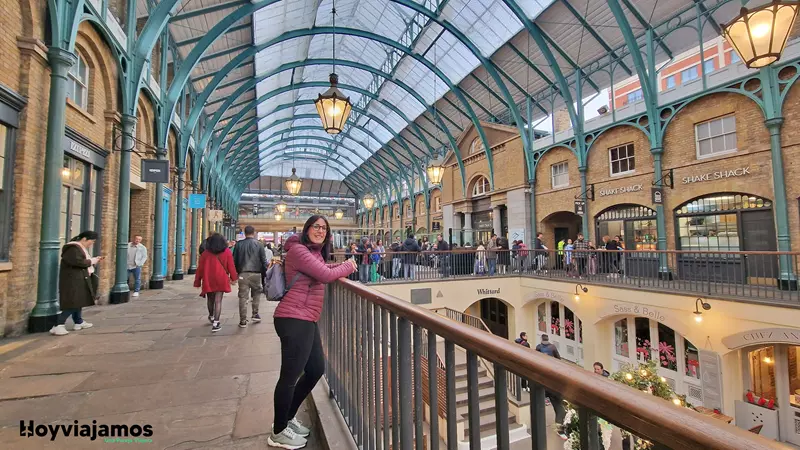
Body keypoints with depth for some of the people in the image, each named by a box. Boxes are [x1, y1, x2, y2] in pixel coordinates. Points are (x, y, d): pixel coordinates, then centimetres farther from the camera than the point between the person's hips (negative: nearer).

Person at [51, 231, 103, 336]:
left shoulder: (81, 248, 15)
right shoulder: (73, 248, -16)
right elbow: (78, 262, -26)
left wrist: (94, 260, 7)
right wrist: (92, 261, -15)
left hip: (80, 279, 11)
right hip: (73, 280, -10)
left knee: (78, 302, 16)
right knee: (72, 303, -13)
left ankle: (78, 322, 25)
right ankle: (58, 326, -11)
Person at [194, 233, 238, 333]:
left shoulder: (205, 253, 2)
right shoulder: (227, 252, -2)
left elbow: (200, 268, 4)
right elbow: (231, 267, -2)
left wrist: (197, 281, 11)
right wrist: (233, 278, 9)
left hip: (208, 280, 2)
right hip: (221, 280, -2)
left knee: (210, 299, 21)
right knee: (218, 301, -1)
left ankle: (211, 317, 42)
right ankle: (215, 323, -7)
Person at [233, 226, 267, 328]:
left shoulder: (239, 244, 3)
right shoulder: (258, 244, -1)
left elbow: (234, 260, 7)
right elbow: (264, 261, -1)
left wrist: (235, 273, 16)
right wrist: (264, 273, 7)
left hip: (243, 274, 1)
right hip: (256, 273, -1)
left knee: (243, 297, 4)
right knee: (256, 293, 18)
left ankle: (243, 321, 7)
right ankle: (255, 315, 18)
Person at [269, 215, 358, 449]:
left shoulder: (315, 252, 17)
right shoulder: (298, 250, -15)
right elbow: (325, 276, -19)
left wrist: (341, 266, 7)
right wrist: (348, 266, -4)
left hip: (307, 320, 10)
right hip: (294, 320, -10)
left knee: (316, 369, 18)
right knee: (290, 376, 3)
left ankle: (287, 418, 37)